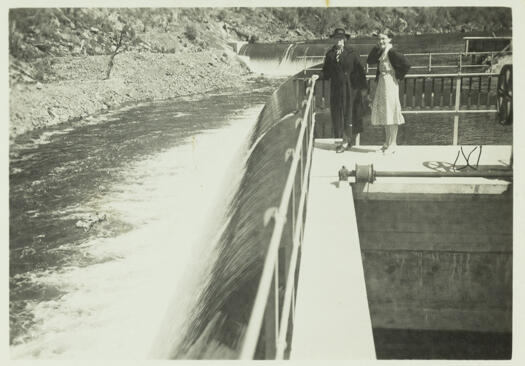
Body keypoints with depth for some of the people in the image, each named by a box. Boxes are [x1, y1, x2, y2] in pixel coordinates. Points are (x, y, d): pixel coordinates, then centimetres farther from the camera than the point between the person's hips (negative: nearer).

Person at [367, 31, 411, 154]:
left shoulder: (392, 53, -14)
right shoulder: (380, 52, 10)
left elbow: (406, 65, -21)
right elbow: (369, 61, 1)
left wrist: (398, 76, -11)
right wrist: (377, 48, -4)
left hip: (390, 83, -9)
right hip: (381, 83, 9)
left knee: (391, 112, -4)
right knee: (383, 112, 12)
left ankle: (392, 144, 1)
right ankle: (387, 142, 21)